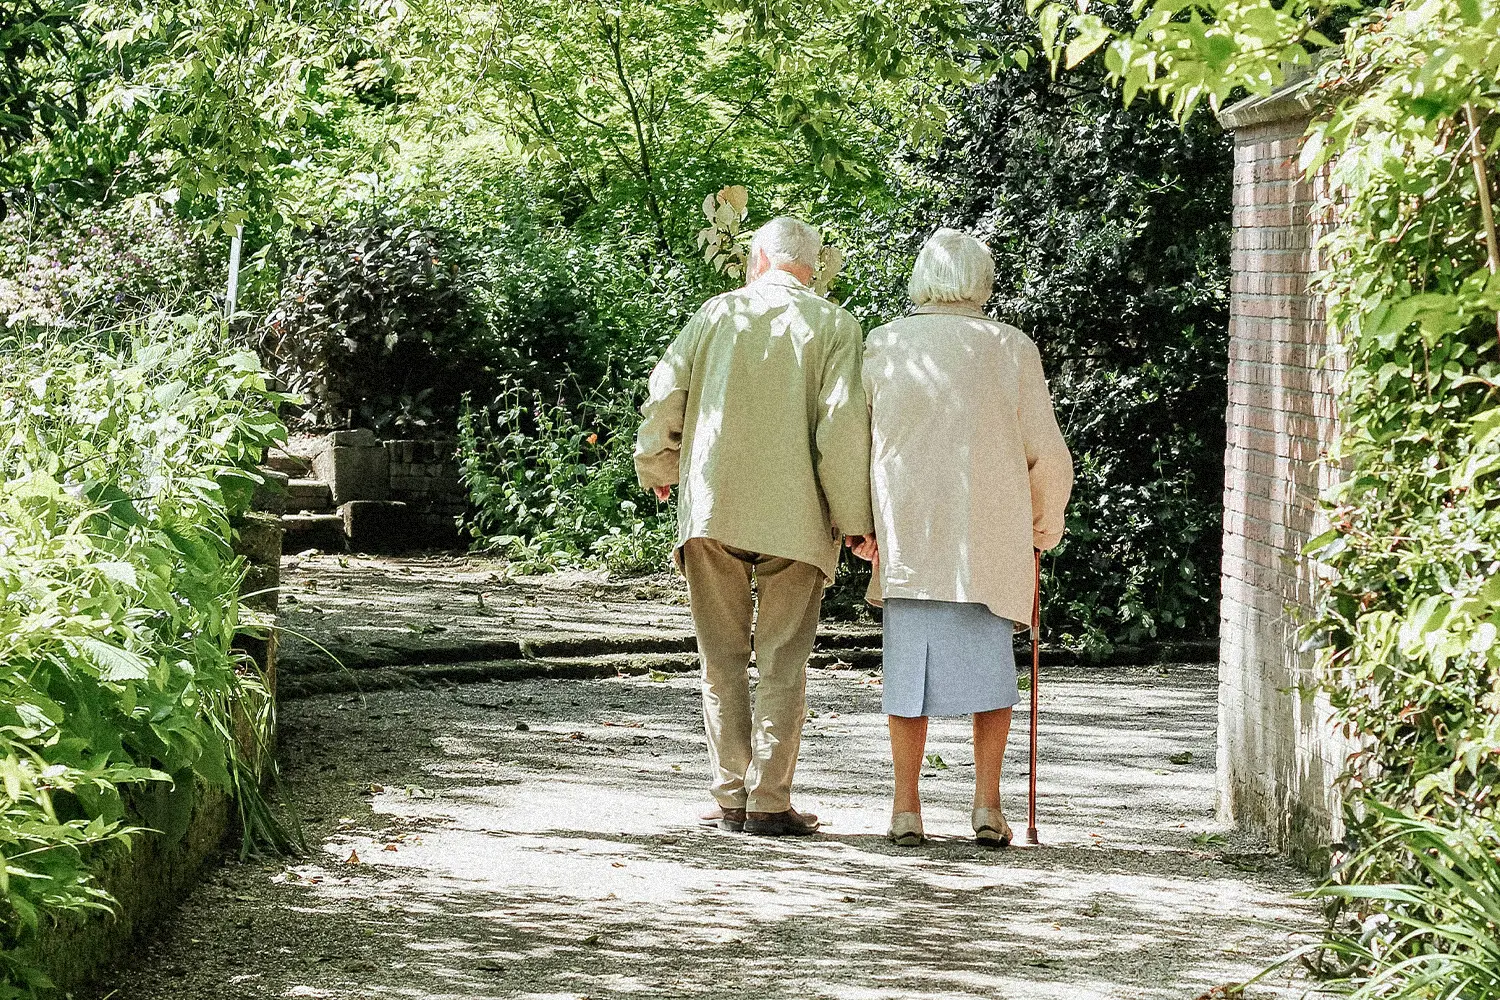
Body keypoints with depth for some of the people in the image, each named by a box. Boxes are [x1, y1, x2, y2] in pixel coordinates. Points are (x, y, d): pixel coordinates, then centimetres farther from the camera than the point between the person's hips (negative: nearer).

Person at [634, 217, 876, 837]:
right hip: (795, 515, -1)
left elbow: (664, 396, 3)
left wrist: (658, 470, 20)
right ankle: (769, 803, -2)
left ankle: (730, 798, 7)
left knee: (723, 659, 9)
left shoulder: (718, 312, 6)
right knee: (782, 662, 3)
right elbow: (843, 424, -8)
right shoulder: (833, 325, 1)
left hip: (711, 506, 2)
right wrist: (855, 519, -4)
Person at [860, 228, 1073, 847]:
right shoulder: (1012, 349, 0)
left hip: (905, 534, 0)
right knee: (989, 664, 10)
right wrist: (1045, 527, 18)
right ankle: (987, 804, 3)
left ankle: (906, 808, 6)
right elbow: (1046, 454, 3)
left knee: (910, 664, 7)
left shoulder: (883, 347, 1)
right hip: (991, 537, 0)